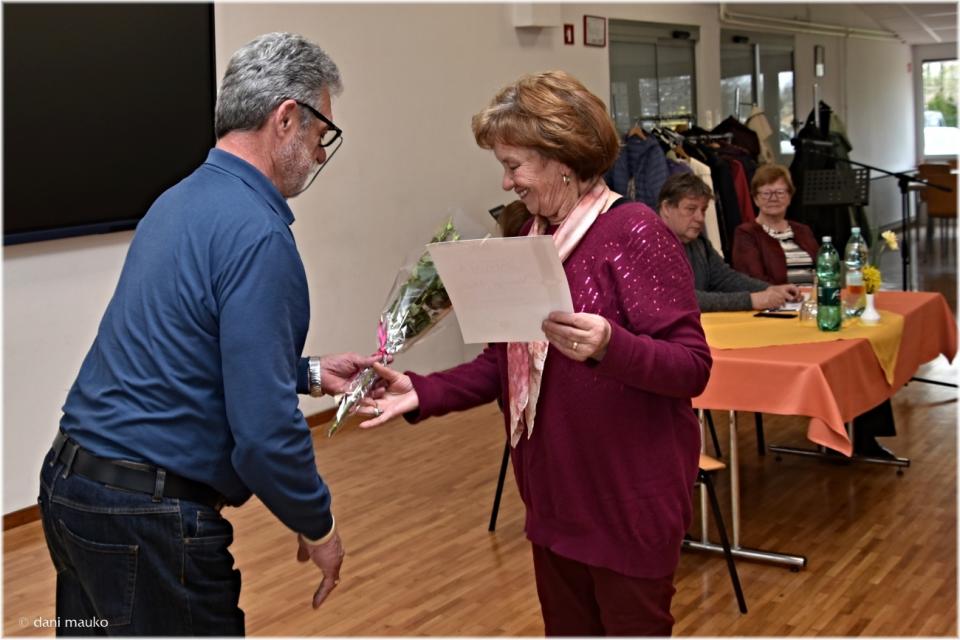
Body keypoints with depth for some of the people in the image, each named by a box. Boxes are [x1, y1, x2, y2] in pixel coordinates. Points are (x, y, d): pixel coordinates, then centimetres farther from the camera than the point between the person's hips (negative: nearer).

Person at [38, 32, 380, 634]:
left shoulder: (183, 200, 9)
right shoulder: (257, 233, -20)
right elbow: (264, 428, -24)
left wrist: (310, 372, 19)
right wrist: (318, 526, -8)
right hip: (145, 516, -9)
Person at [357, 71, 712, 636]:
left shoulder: (635, 233, -15)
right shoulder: (532, 240, 7)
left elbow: (692, 367, -20)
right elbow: (506, 362, 10)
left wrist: (609, 346, -37)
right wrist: (423, 393, -3)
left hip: (632, 500, -7)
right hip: (555, 498, 7)